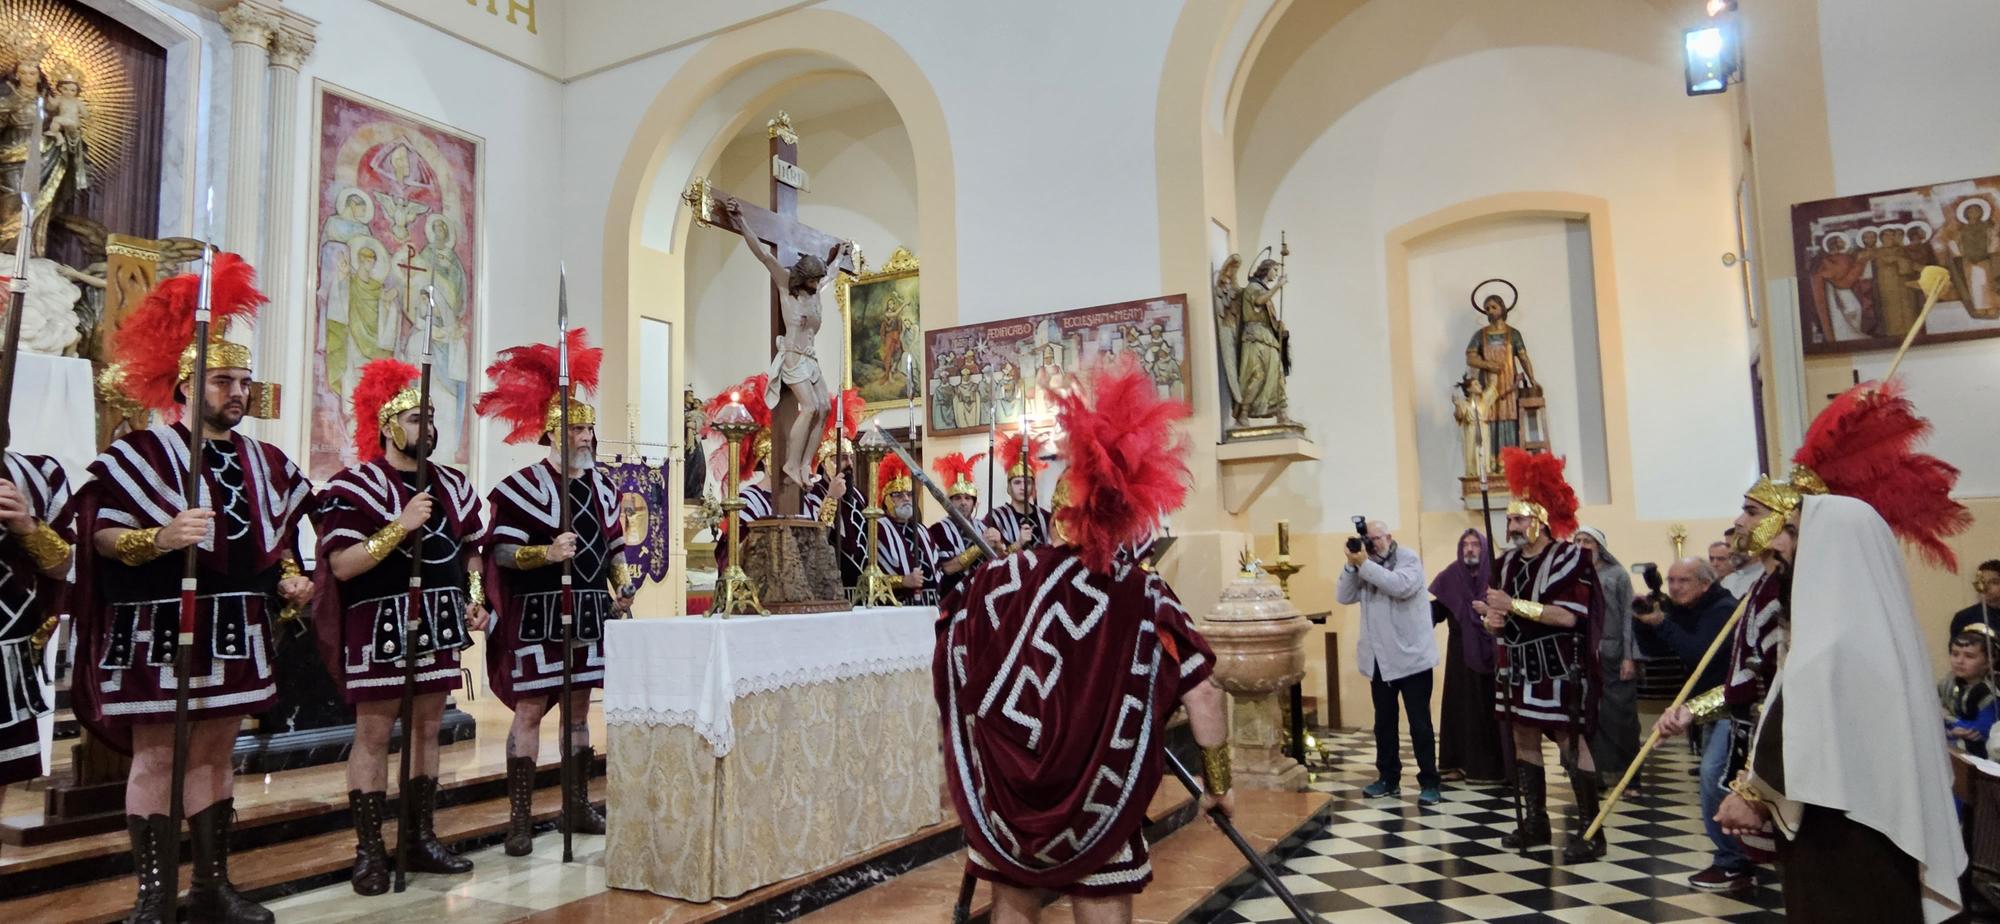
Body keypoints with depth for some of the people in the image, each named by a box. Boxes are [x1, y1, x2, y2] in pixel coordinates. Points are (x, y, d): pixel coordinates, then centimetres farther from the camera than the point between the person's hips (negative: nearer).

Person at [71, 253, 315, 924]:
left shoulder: (264, 462, 12)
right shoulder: (139, 453, -6)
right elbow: (102, 535, -11)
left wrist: (291, 580, 4)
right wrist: (163, 537, -28)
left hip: (234, 633, 5)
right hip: (158, 630, -5)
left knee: (215, 754, 12)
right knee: (156, 758, 3)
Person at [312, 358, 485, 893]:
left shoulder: (453, 486, 11)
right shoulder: (354, 484, -9)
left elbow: (469, 551, 21)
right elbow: (341, 565, -16)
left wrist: (475, 601, 7)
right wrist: (402, 525, -24)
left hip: (438, 627, 6)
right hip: (381, 628, -6)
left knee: (427, 730, 12)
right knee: (373, 736, 1)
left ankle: (423, 839, 22)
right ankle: (369, 852, 11)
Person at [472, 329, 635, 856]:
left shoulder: (601, 488, 12)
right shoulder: (524, 485, -8)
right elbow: (500, 550, -13)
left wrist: (622, 587, 4)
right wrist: (548, 553, -28)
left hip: (591, 612, 6)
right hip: (541, 613, -6)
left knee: (579, 708, 13)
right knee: (529, 710, -3)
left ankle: (577, 806, 23)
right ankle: (520, 819, 5)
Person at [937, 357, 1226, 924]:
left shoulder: (998, 581, -9)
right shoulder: (1149, 601, -12)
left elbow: (949, 672, 2)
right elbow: (1202, 695, -12)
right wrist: (1217, 782, 1)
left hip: (1006, 795, 2)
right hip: (1099, 809, -1)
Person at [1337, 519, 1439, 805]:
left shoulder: (1408, 558, -6)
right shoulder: (1365, 565, 10)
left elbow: (1401, 586, -25)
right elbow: (1344, 597, 2)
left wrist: (1364, 564, -23)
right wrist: (1352, 564, -9)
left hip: (1410, 657, -6)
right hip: (1380, 660, 6)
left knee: (1419, 723, -1)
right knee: (1384, 723, 13)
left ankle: (1430, 783, 7)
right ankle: (1388, 779, 23)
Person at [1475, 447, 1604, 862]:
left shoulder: (1570, 558, -11)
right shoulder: (1509, 561, 11)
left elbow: (1568, 616, -21)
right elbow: (1504, 613, 19)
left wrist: (1513, 604, -23)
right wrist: (1493, 618, -6)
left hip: (1558, 671, -7)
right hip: (1520, 668, 7)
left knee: (1571, 744, -5)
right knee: (1524, 740, 11)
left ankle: (1592, 832, 4)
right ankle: (1535, 822, 22)